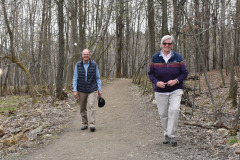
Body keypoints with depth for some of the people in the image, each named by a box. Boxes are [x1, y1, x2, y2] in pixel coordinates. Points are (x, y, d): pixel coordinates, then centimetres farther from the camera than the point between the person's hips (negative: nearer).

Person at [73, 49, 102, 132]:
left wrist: (99, 89, 1)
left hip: (92, 90, -1)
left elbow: (97, 78, 4)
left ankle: (92, 125, -18)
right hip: (81, 90, 2)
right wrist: (75, 90, -9)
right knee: (82, 108, 7)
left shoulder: (94, 65, -2)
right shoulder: (78, 65, -2)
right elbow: (75, 78, -1)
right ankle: (84, 124, 21)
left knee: (91, 106, -16)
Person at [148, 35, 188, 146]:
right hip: (160, 91, 1)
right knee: (163, 114, 5)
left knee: (174, 110, -20)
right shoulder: (155, 57, 1)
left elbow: (184, 73, 2)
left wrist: (176, 80, -16)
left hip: (175, 90, -1)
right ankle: (166, 136, 23)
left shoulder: (177, 57, 0)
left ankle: (171, 136, -13)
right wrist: (156, 82, -15)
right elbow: (150, 73, 4)